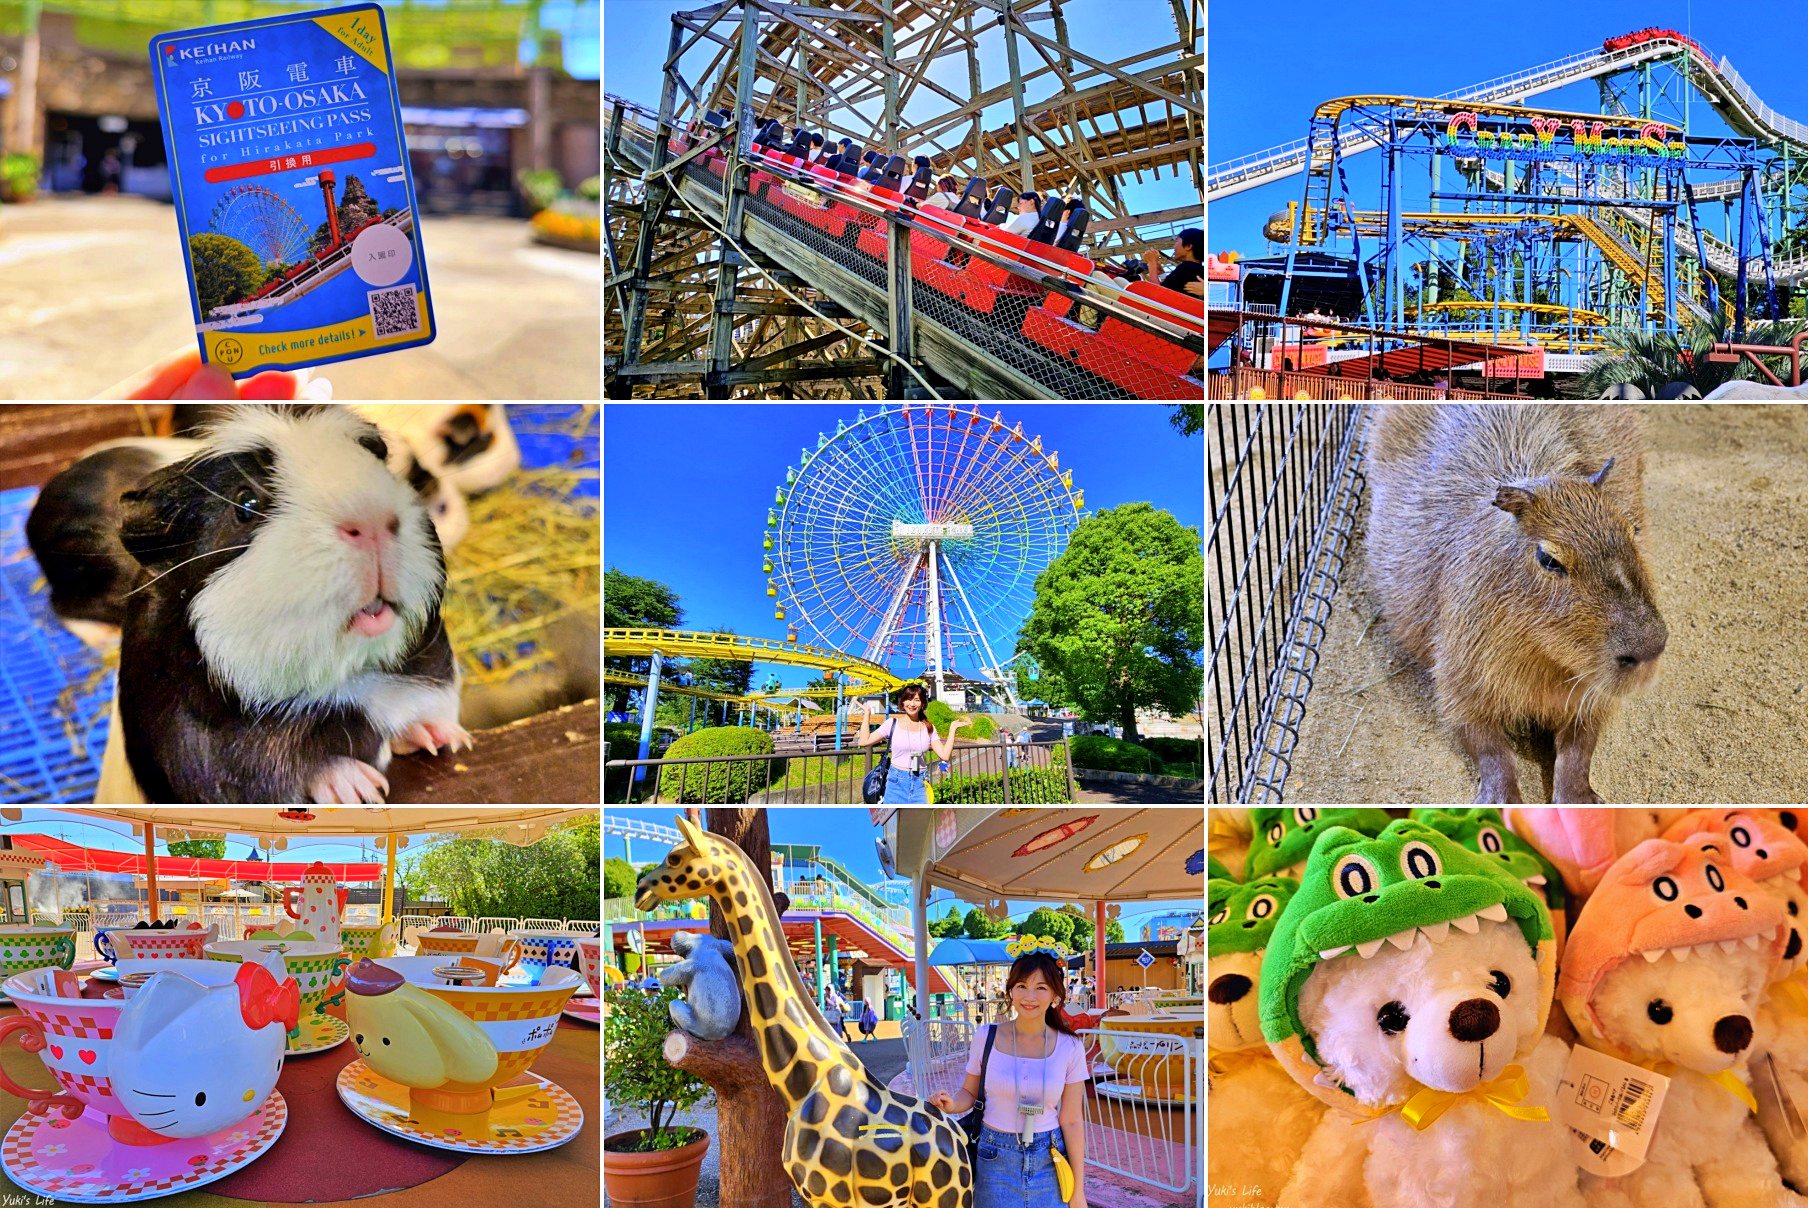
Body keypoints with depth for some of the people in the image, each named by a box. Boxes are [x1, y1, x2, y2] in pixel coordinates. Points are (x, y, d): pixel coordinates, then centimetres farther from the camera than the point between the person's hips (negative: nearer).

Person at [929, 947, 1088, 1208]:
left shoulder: (1069, 1047, -6)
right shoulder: (985, 1038, -5)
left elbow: (1071, 1122, -2)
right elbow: (969, 1092, 8)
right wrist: (951, 1104, -16)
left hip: (1049, 1163, 0)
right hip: (995, 1160, 0)